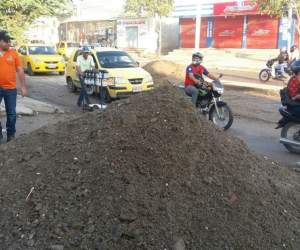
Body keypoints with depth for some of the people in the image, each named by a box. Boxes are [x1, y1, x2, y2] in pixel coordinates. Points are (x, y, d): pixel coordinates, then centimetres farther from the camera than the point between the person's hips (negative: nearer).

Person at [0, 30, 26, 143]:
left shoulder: (13, 53, 1)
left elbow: (20, 71, 3)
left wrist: (23, 86, -1)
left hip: (11, 89, 0)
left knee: (11, 113, 7)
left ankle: (11, 134, 19)